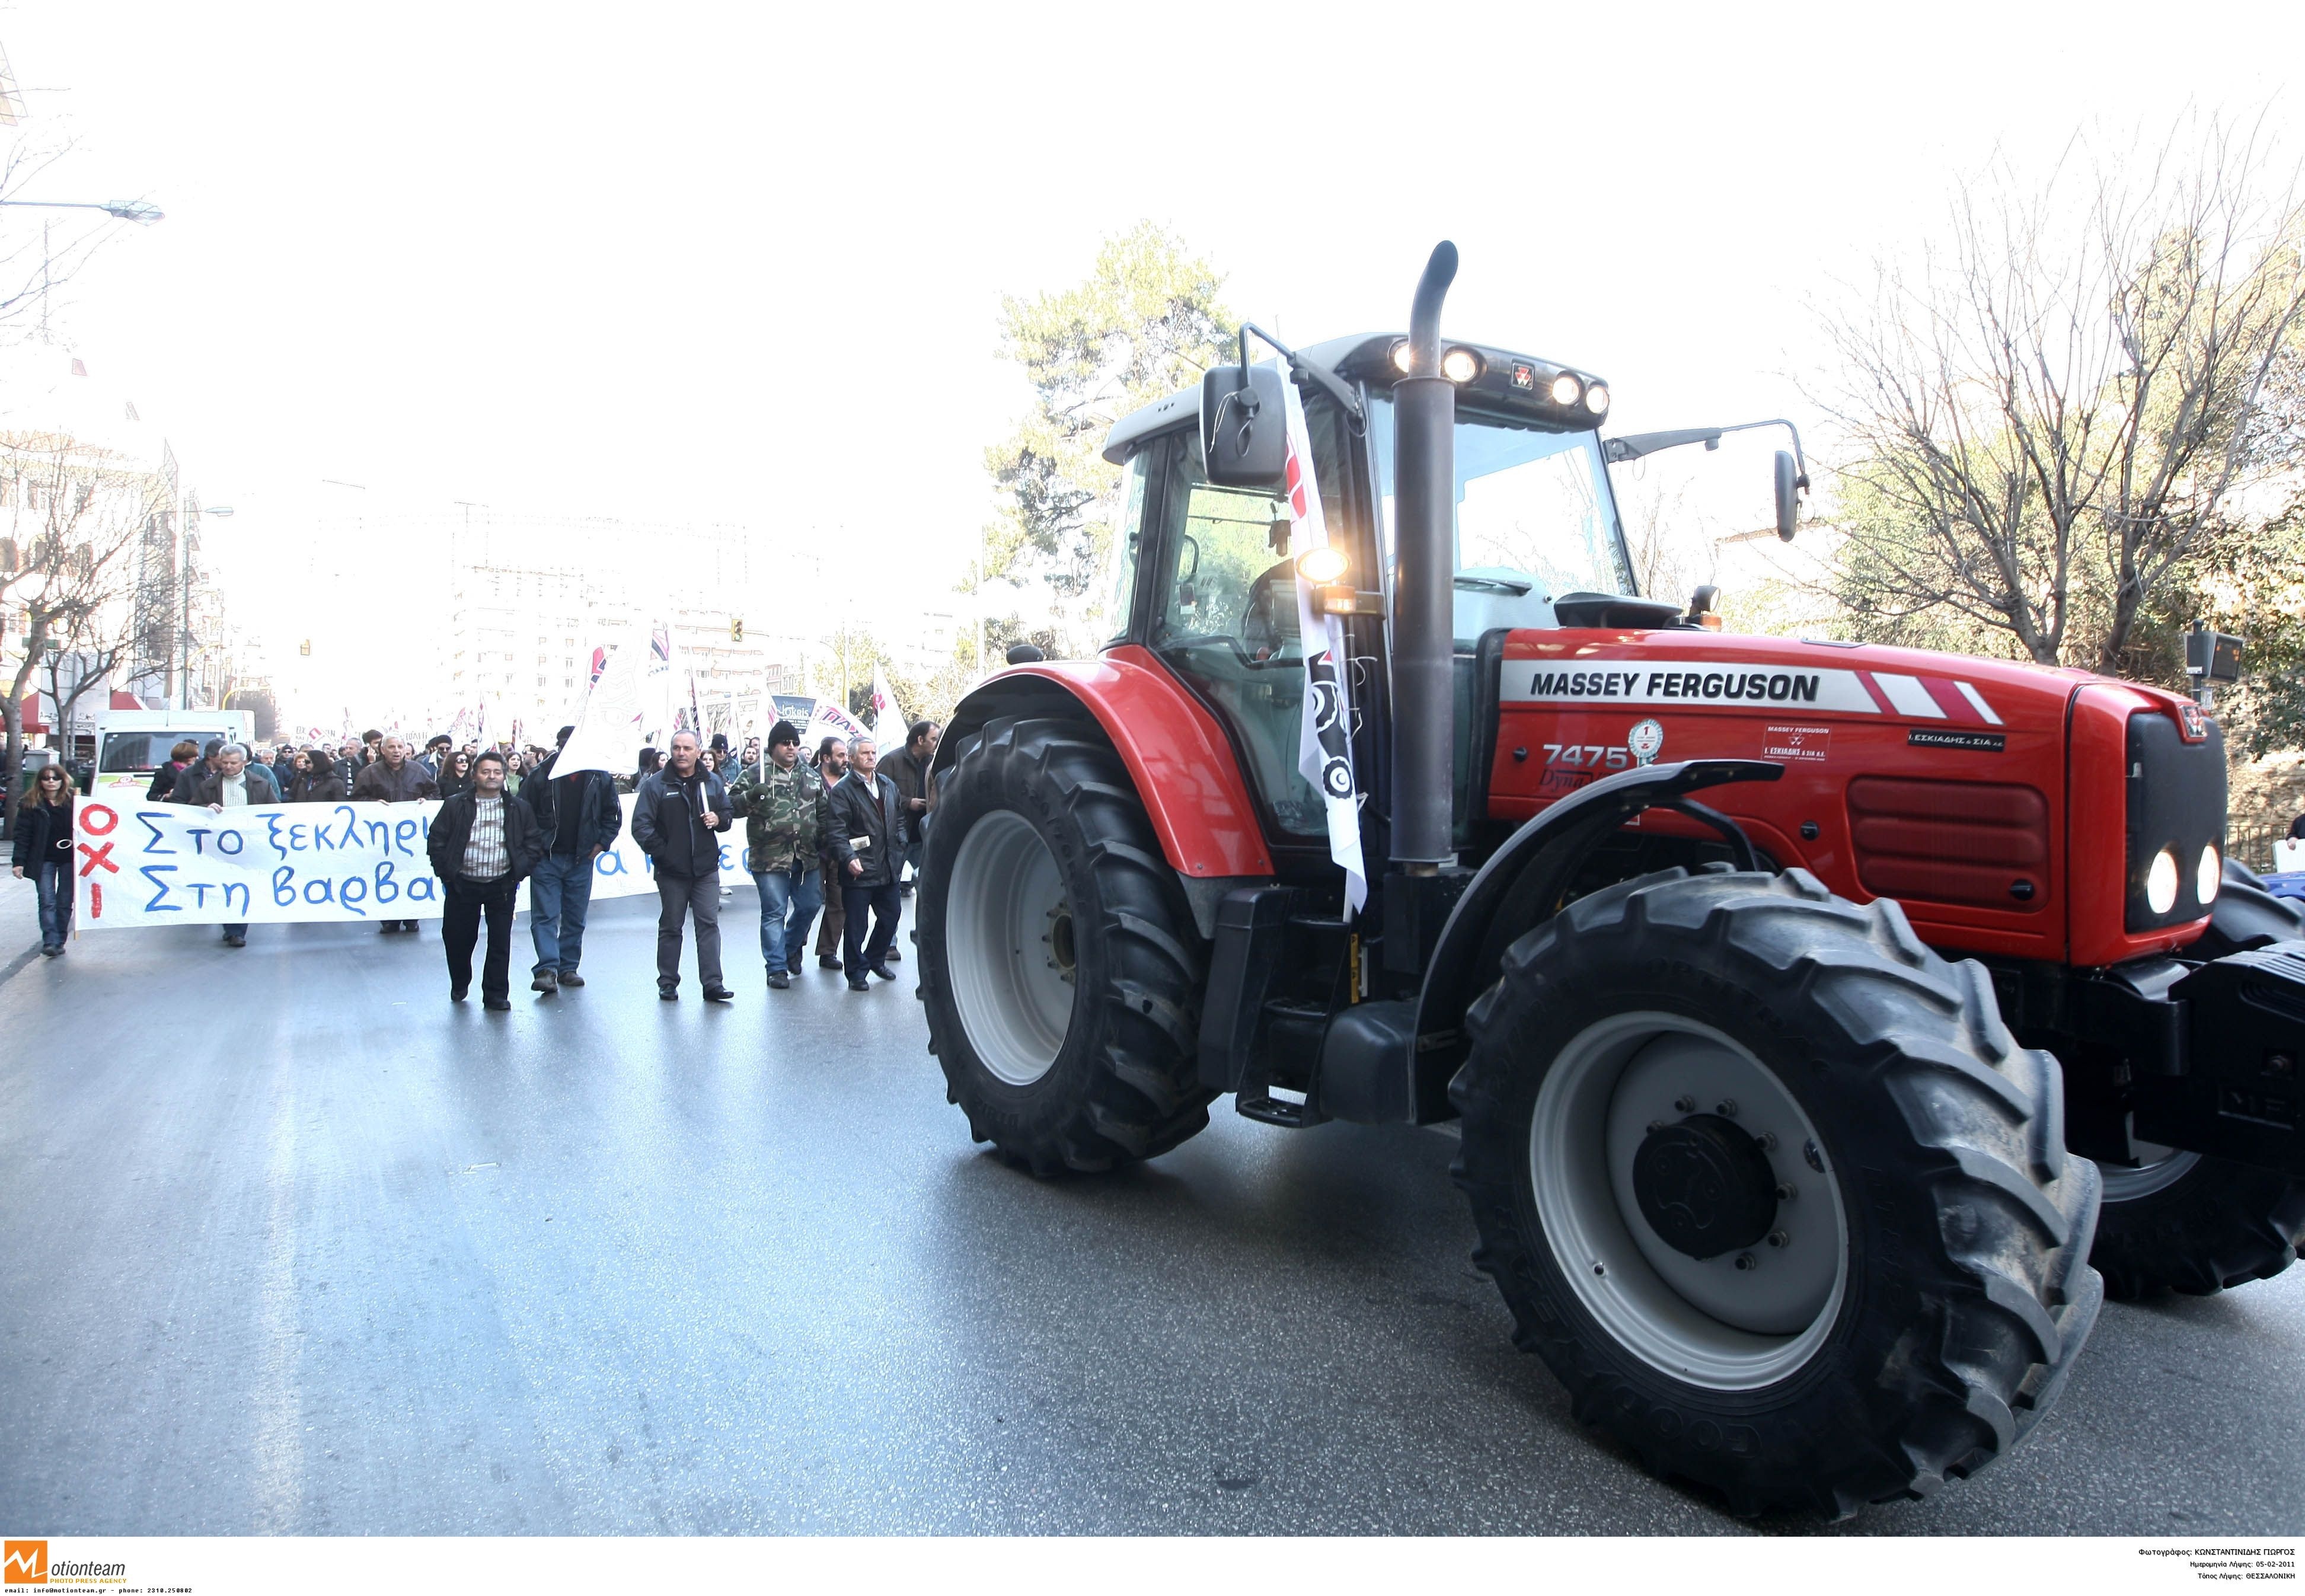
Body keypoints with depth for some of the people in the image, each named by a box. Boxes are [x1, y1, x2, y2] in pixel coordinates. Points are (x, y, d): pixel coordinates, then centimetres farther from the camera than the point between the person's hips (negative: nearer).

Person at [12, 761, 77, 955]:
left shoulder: (73, 801, 2)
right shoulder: (31, 804, -1)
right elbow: (22, 834, -2)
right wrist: (19, 862, -9)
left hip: (69, 859, 1)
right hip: (44, 860, -1)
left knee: (65, 902, 6)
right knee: (47, 902, -7)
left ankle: (60, 941, 14)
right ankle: (50, 942, -11)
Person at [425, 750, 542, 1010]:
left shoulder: (518, 809, 5)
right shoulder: (455, 806, 1)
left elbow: (534, 842, 8)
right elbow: (436, 841, 3)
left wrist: (520, 871, 0)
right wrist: (446, 873, -2)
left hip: (502, 886, 0)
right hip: (463, 885, 0)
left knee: (500, 942, 2)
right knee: (458, 939, 9)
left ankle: (496, 994, 12)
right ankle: (459, 985, 34)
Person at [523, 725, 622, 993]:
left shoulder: (599, 777, 1)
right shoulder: (542, 775, -6)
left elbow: (613, 814, 13)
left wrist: (602, 842, 4)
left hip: (582, 860, 3)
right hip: (546, 859, -3)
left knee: (576, 918, 10)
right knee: (545, 916, -8)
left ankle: (568, 968, 20)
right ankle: (547, 969, -12)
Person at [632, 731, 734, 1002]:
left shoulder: (712, 782, 7)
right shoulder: (655, 784, -4)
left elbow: (728, 814, 16)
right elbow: (641, 825, -6)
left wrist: (719, 819, -6)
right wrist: (660, 852, -12)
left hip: (706, 868, 2)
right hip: (671, 870, -2)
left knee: (709, 924, -1)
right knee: (670, 926, 8)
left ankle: (712, 983, 0)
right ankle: (668, 983, 17)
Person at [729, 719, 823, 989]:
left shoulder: (811, 776, 14)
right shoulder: (755, 774, 0)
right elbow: (733, 804, -2)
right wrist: (751, 797, -22)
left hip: (808, 856, 5)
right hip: (769, 856, -4)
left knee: (810, 905, 12)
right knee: (774, 912, -1)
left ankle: (792, 947, 38)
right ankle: (777, 968, 8)